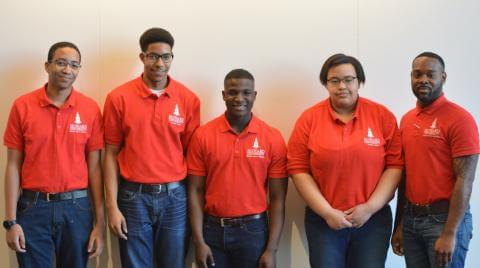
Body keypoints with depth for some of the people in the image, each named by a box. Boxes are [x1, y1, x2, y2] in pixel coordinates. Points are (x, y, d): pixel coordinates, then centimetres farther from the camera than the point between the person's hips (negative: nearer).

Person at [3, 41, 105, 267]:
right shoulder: (22, 106, -2)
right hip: (33, 207, 0)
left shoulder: (90, 109, -1)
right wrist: (11, 221, -4)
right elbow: (13, 165, 0)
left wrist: (99, 222, -1)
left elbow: (94, 167, 1)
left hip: (76, 206, 1)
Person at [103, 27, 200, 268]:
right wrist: (112, 206, -5)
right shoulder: (119, 98, -3)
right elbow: (111, 154, 0)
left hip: (175, 196, 1)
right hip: (133, 196, -1)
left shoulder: (189, 99, 0)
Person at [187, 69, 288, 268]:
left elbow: (277, 198, -3)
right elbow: (195, 191, -1)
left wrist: (271, 250, -6)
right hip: (212, 229, 1)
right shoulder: (202, 135, -3)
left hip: (253, 230, 0)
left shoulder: (273, 138, -4)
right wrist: (199, 242, -6)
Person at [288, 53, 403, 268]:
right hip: (323, 221, 0)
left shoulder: (382, 115, -1)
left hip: (373, 219, 1)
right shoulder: (309, 119, -2)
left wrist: (370, 208, -10)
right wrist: (327, 212, -10)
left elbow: (395, 165, -3)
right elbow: (298, 169, -4)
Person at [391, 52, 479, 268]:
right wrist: (399, 225, 13)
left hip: (444, 218, -6)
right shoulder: (407, 120, 10)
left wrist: (450, 233, -19)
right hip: (411, 218, 6)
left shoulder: (459, 119, -10)